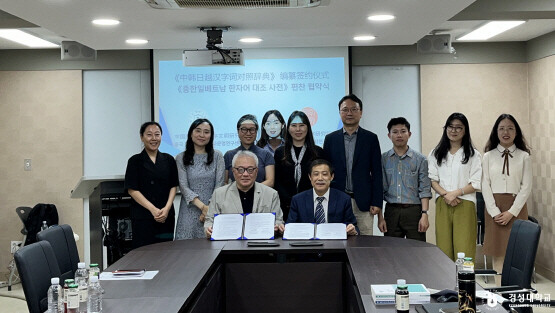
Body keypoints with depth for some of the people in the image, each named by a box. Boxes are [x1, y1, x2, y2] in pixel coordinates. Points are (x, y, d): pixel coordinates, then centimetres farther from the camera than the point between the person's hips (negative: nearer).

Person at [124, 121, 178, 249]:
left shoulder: (168, 160, 11)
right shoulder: (135, 161, 2)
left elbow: (173, 186, 9)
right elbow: (132, 190, -4)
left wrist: (167, 208, -8)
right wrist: (153, 209, -13)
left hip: (166, 217, 3)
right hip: (142, 218, -3)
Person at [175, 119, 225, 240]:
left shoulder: (217, 156, 7)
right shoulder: (181, 158, 5)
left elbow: (219, 186, 2)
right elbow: (184, 187, -3)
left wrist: (210, 210, -8)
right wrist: (203, 207, -15)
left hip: (213, 209, 0)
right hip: (190, 210, 0)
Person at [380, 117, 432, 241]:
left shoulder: (420, 159, 4)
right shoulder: (383, 159, 7)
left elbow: (424, 189, 1)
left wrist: (424, 214, -9)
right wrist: (380, 217, 1)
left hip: (414, 211, -1)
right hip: (391, 211, 1)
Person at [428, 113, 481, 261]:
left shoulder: (473, 155, 8)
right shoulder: (436, 154, 15)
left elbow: (475, 184, 2)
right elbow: (432, 180, 8)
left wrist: (456, 193, -12)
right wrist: (445, 194, -9)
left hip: (465, 204, -2)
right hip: (442, 204, 2)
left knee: (464, 248, -9)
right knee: (444, 247, -1)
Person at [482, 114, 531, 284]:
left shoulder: (523, 157, 4)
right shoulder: (488, 156, 7)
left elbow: (526, 186, 0)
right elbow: (485, 185, 3)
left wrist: (512, 212, -9)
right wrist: (495, 212, -8)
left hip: (517, 208, -1)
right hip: (494, 209, 1)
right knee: (498, 254, 1)